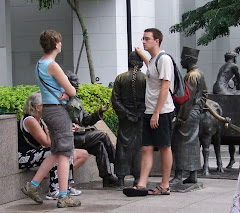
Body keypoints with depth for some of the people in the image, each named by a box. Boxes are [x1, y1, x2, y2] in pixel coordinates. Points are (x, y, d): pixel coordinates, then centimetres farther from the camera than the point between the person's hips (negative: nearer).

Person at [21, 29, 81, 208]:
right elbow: (73, 92, -15)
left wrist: (64, 93, -3)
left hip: (48, 110, 10)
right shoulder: (52, 65, -15)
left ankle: (32, 186, 17)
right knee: (64, 153, -7)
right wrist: (67, 92, 6)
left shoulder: (40, 64, 14)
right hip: (58, 110, -10)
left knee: (57, 153, 16)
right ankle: (63, 197, -7)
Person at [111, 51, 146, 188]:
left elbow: (115, 100, -3)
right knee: (139, 146, 5)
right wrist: (140, 114, -3)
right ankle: (138, 177, 4)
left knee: (123, 146, 5)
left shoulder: (120, 78, 0)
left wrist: (125, 114, -2)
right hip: (141, 120, -1)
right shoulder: (145, 79, -5)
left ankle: (121, 179, 3)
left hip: (125, 120, 1)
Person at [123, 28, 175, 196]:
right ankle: (142, 185, -3)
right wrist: (142, 55, 48)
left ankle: (165, 186, 6)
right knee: (147, 149, 1)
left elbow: (165, 87, -17)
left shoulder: (164, 59, -11)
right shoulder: (153, 59, 17)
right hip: (150, 112, 9)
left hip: (162, 112, -9)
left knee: (165, 147, 0)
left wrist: (156, 113, -20)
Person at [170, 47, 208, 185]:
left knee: (180, 144, -8)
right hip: (196, 114, 10)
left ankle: (178, 176, -9)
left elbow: (188, 98, -21)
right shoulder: (199, 74, 14)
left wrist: (181, 117, -19)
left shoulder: (191, 76, -17)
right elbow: (204, 93, 21)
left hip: (189, 114, -10)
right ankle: (193, 175, 16)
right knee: (193, 144, 12)